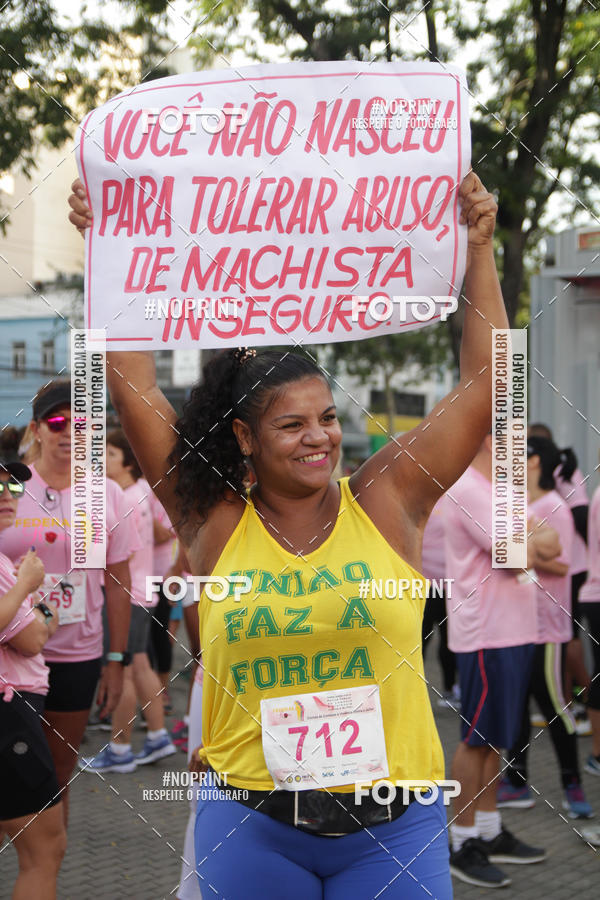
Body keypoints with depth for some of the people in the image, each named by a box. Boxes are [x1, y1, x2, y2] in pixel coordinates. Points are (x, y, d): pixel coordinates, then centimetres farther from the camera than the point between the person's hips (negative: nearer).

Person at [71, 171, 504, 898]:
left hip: (391, 827, 1)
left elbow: (483, 383, 1)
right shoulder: (216, 526, -1)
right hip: (251, 828, 0)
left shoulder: (387, 503, 1)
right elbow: (132, 387, -1)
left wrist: (479, 251, -2)